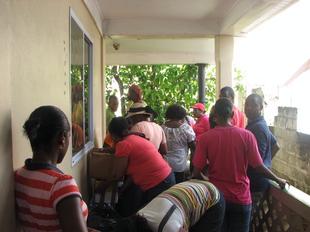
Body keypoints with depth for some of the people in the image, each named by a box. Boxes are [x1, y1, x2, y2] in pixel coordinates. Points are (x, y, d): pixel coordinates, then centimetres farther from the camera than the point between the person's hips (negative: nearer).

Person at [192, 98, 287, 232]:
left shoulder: (205, 138, -11)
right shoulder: (246, 135, -11)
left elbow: (196, 172, -10)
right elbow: (258, 167, -7)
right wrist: (278, 180, 10)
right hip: (240, 197, 0)